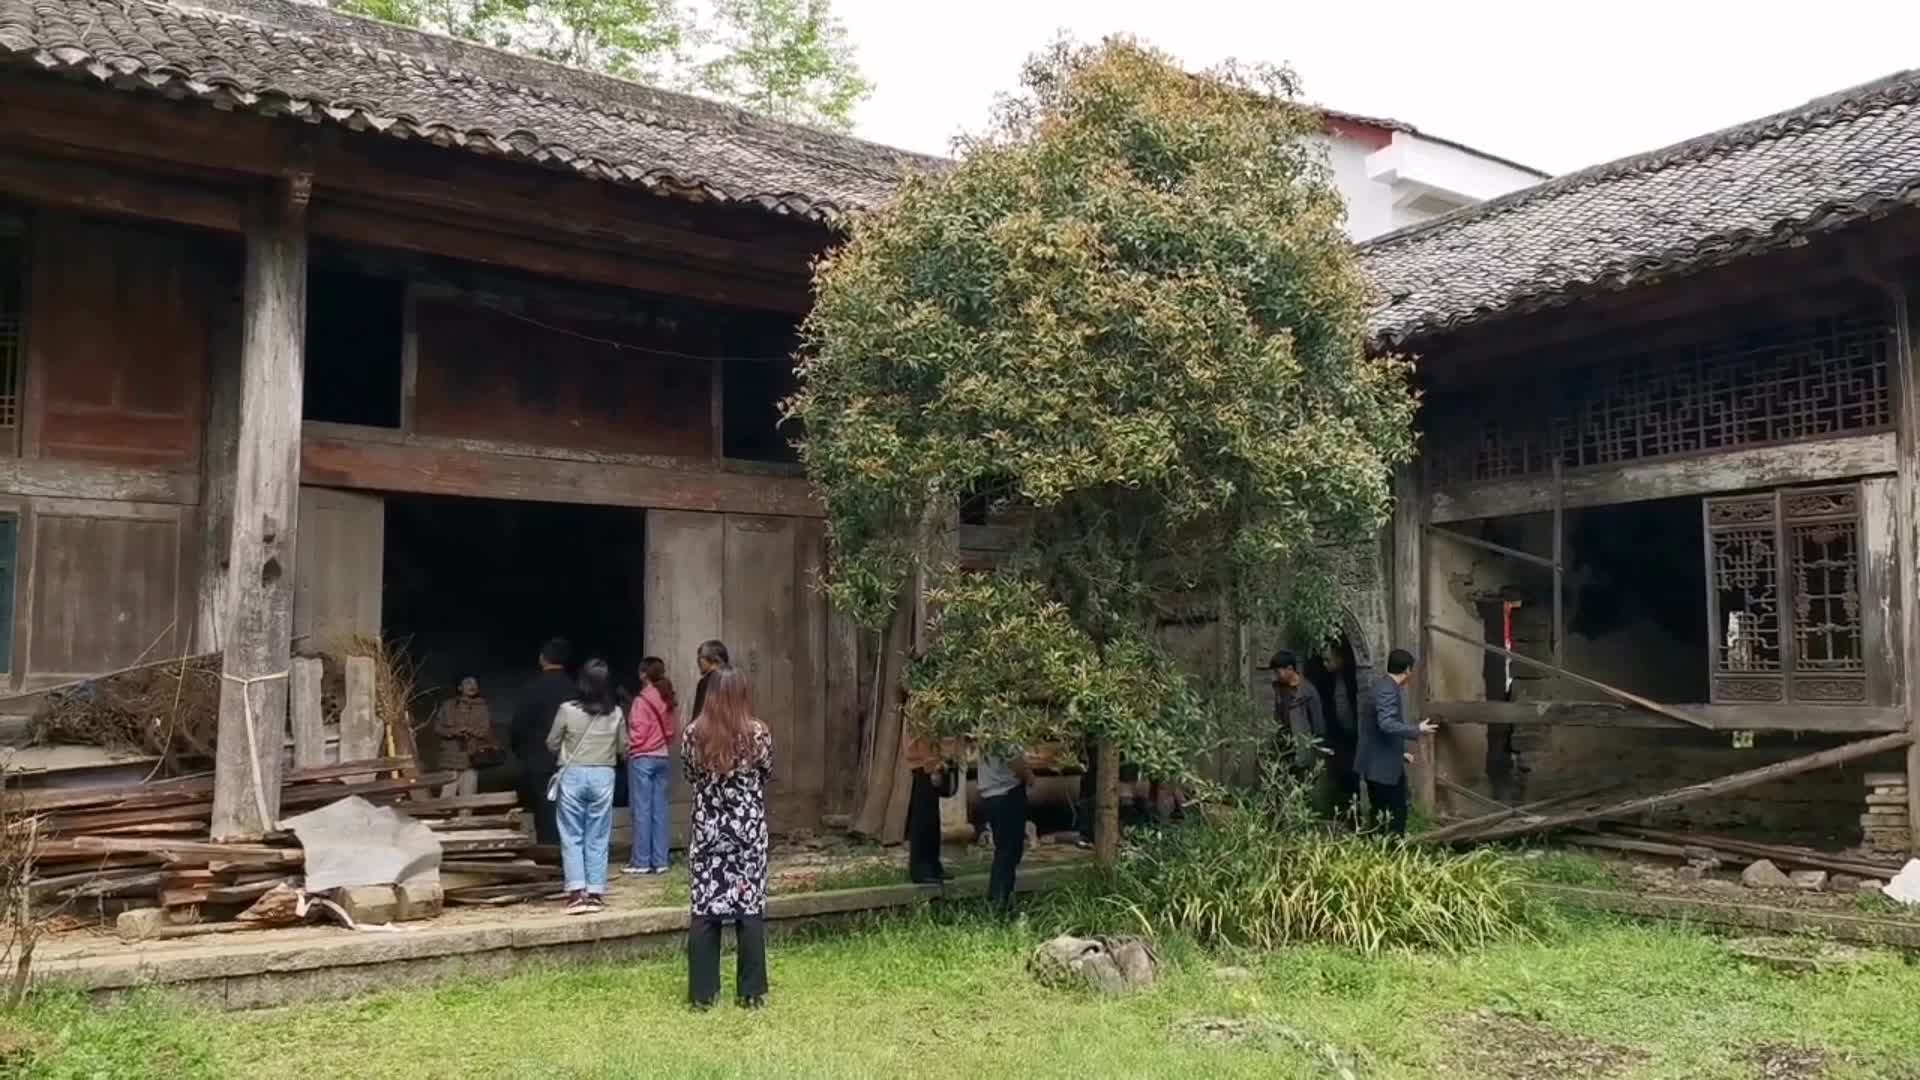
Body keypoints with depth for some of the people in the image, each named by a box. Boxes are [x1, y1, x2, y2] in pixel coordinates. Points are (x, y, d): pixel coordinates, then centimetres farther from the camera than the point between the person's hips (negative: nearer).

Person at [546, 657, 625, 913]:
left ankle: (577, 892, -3)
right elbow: (623, 747, 9)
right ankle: (595, 893, 7)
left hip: (573, 775, -2)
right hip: (603, 776, 2)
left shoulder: (567, 710, -10)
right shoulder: (616, 713, -3)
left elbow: (552, 744, 1)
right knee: (598, 838, 8)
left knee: (572, 836, 5)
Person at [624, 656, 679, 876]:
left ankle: (641, 861, 1)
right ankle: (660, 860, 9)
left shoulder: (642, 700, -12)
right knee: (660, 810, 7)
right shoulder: (669, 700, 6)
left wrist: (628, 747, 6)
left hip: (642, 759, -6)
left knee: (642, 811, -1)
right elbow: (672, 730, 9)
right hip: (662, 757, 6)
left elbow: (637, 734, -11)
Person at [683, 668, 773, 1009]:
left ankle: (703, 992, 10)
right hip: (749, 830, -1)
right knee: (750, 909, 5)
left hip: (707, 830, 1)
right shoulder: (757, 733, -10)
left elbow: (689, 775, 7)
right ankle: (751, 992, 10)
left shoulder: (693, 733, -6)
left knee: (704, 910, 7)